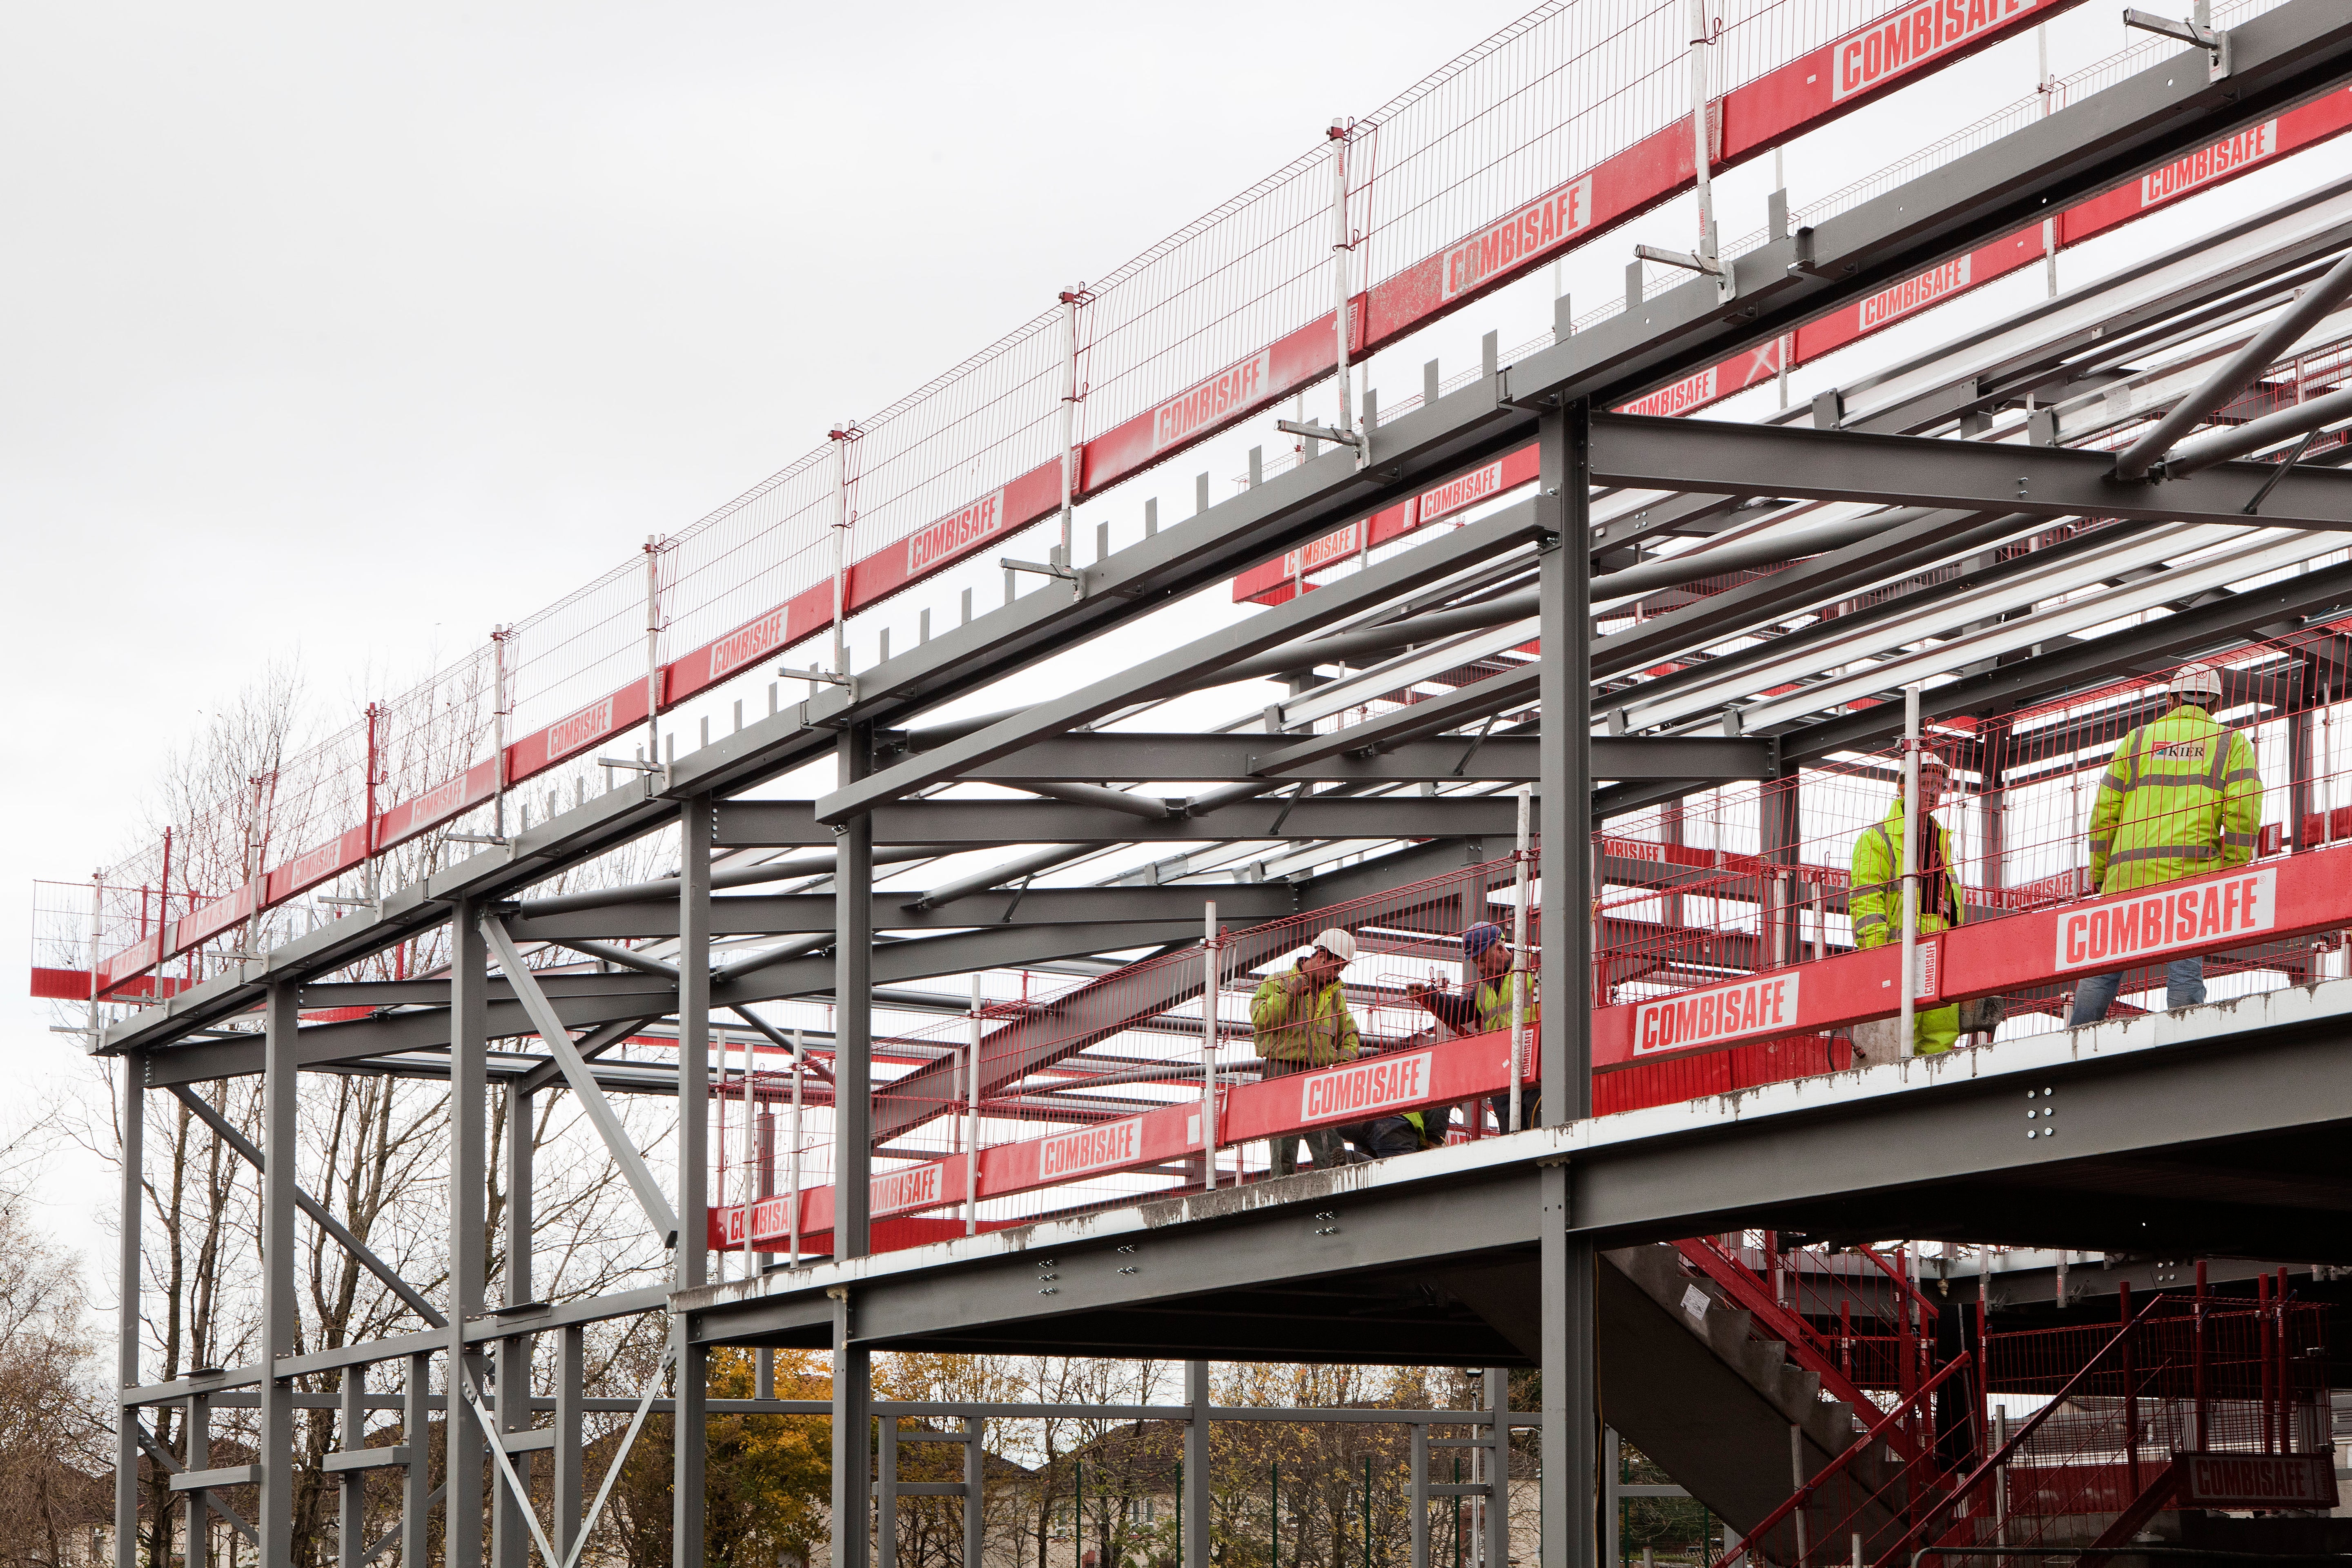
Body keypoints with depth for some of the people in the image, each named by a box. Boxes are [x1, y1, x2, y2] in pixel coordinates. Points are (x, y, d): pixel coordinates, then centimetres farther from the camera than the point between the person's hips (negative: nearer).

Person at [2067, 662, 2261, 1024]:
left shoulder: (2138, 739, 18)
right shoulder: (2230, 742, 14)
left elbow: (2105, 812, 12)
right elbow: (2244, 811, 0)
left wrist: (2098, 874, 18)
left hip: (2128, 872, 1)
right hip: (2191, 872, -1)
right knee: (2185, 970, -4)